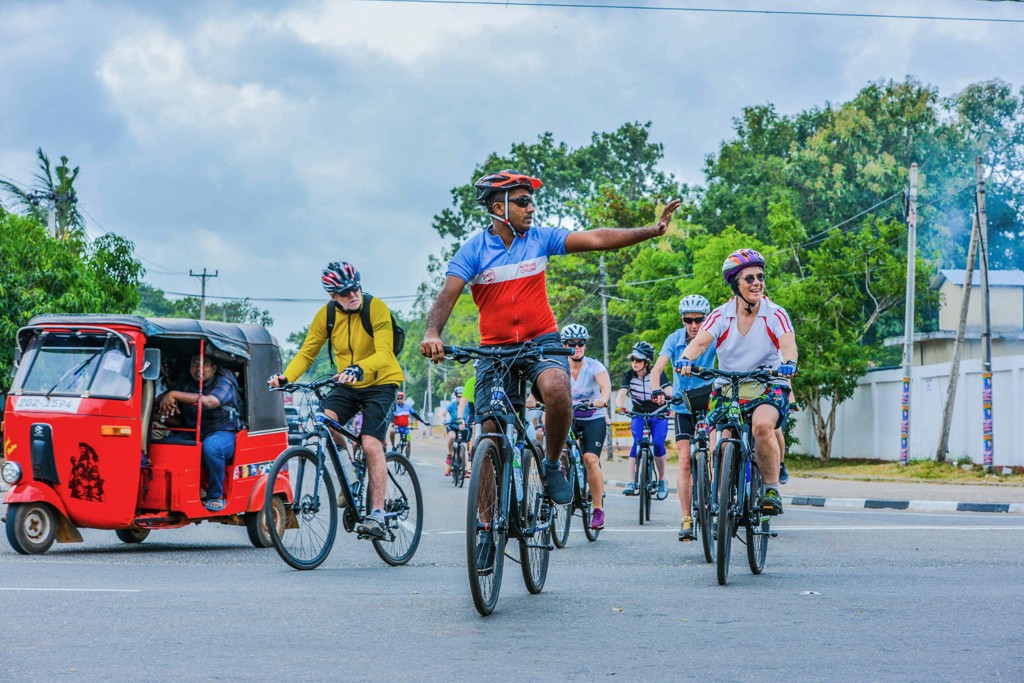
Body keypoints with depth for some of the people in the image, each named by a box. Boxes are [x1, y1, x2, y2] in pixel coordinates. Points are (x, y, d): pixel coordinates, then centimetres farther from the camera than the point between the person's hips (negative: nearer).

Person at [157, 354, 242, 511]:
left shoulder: (223, 383, -5)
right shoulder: (186, 385, 15)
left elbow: (209, 402, -25)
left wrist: (174, 395, -28)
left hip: (223, 434, -5)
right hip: (193, 436, 5)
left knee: (210, 445, -40)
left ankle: (215, 496, -25)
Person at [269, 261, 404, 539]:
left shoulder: (376, 308, -19)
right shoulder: (326, 315, -5)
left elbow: (384, 353, -29)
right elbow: (306, 353, -4)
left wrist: (359, 369, -49)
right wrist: (286, 377, -23)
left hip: (380, 383, -4)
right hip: (346, 385, 4)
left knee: (371, 444, -20)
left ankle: (377, 515, -14)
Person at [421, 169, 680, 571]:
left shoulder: (541, 239, 0)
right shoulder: (474, 250, -6)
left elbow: (596, 239, -7)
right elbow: (447, 295, -16)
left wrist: (652, 231, -18)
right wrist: (432, 333, -36)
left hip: (541, 341, 0)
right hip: (495, 349, 0)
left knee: (556, 388, -34)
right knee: (491, 439, -3)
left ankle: (552, 466, -9)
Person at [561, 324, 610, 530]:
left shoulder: (594, 366, -11)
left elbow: (606, 386, -29)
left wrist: (603, 399, -52)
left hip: (593, 419, -2)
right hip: (568, 418, 2)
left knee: (591, 459, -19)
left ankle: (598, 508, -9)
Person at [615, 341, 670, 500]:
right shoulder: (629, 375, -8)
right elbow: (622, 393, -22)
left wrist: (665, 398, -48)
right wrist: (619, 406, -43)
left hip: (658, 415, -1)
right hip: (639, 415, 1)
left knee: (658, 444, -22)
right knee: (637, 442, -24)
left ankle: (662, 481, -3)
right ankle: (631, 482, -26)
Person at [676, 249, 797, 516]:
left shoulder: (775, 314, -7)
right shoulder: (721, 316, -4)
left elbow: (788, 343, -23)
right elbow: (700, 341, -19)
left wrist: (788, 363, -47)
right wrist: (685, 359, -41)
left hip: (768, 387, -2)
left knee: (762, 425, -33)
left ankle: (772, 489, -18)